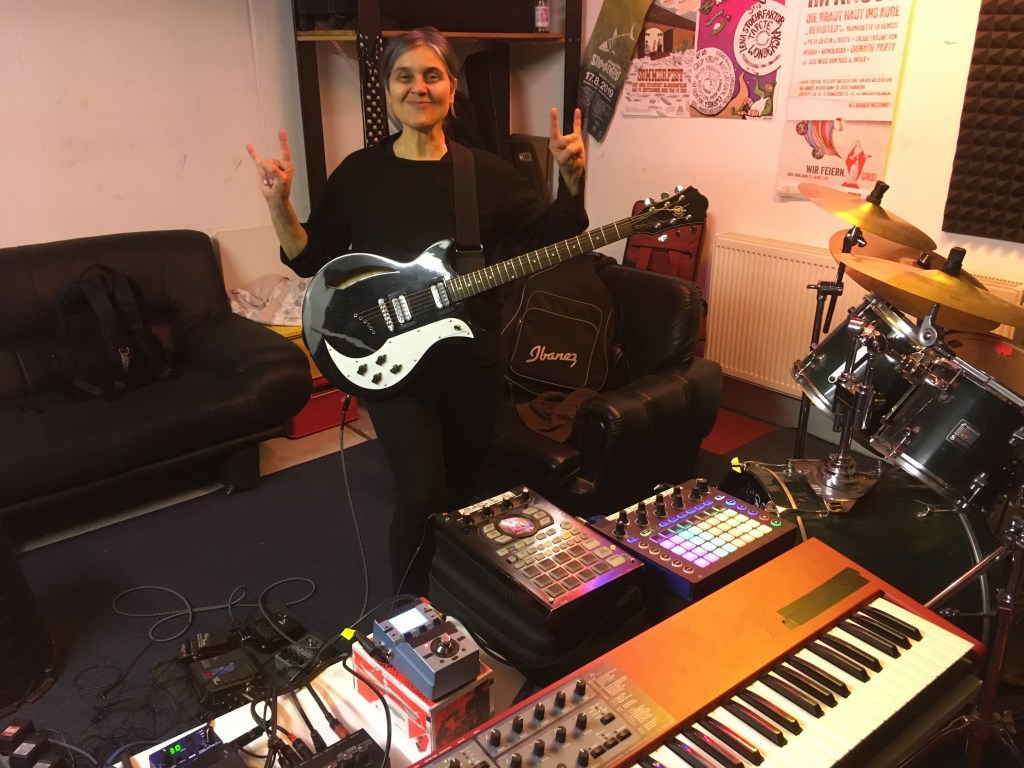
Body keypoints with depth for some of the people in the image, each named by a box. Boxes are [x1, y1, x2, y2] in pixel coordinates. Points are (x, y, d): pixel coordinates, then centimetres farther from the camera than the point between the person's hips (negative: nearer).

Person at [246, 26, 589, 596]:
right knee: (424, 494, -11)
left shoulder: (486, 171, 1)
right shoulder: (359, 173, -2)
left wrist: (572, 180, -13)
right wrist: (280, 203, -14)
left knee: (464, 487, 17)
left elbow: (556, 240, 2)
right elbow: (311, 260, 1)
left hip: (473, 358, 3)